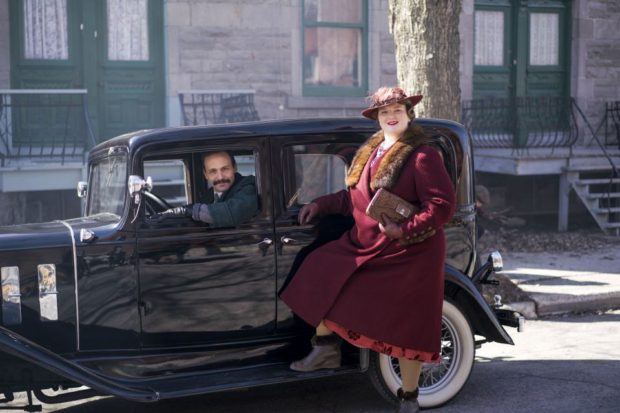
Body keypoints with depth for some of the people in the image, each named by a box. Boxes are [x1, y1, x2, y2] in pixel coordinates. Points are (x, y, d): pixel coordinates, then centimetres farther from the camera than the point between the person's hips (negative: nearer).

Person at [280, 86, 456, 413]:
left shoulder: (423, 156, -14)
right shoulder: (369, 152, 10)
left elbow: (443, 205, -19)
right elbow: (354, 198, 19)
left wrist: (405, 231, -27)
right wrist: (321, 205, 11)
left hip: (408, 254, -7)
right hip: (363, 246, 7)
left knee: (407, 328, 2)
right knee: (320, 273, 2)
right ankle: (326, 349, 17)